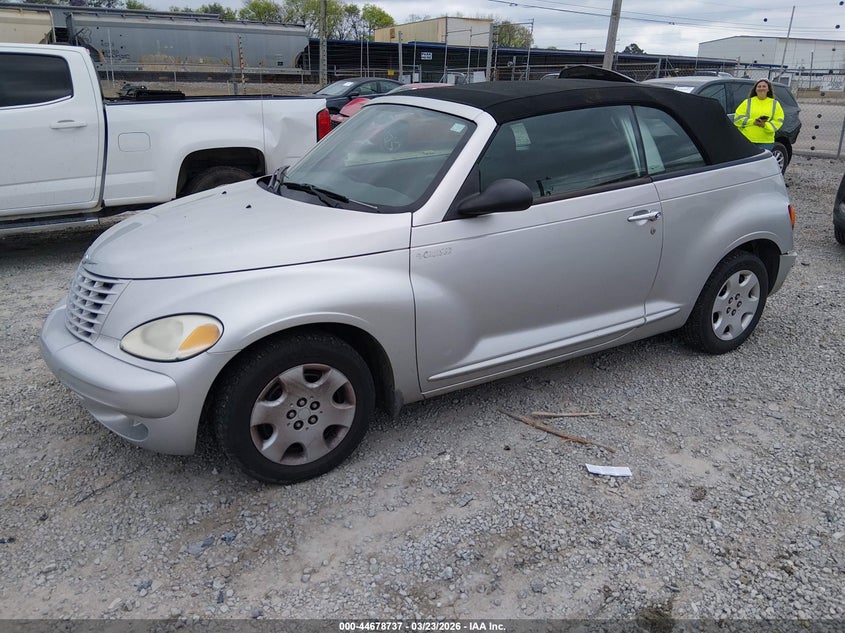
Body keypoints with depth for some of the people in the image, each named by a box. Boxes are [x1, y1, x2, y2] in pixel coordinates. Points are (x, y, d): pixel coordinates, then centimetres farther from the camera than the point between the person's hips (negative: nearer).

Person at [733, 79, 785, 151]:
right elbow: (737, 118, 1)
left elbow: (778, 121, 3)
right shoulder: (747, 102, 10)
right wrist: (753, 122, -12)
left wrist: (765, 125, -17)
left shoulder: (775, 104, 12)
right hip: (746, 141, -1)